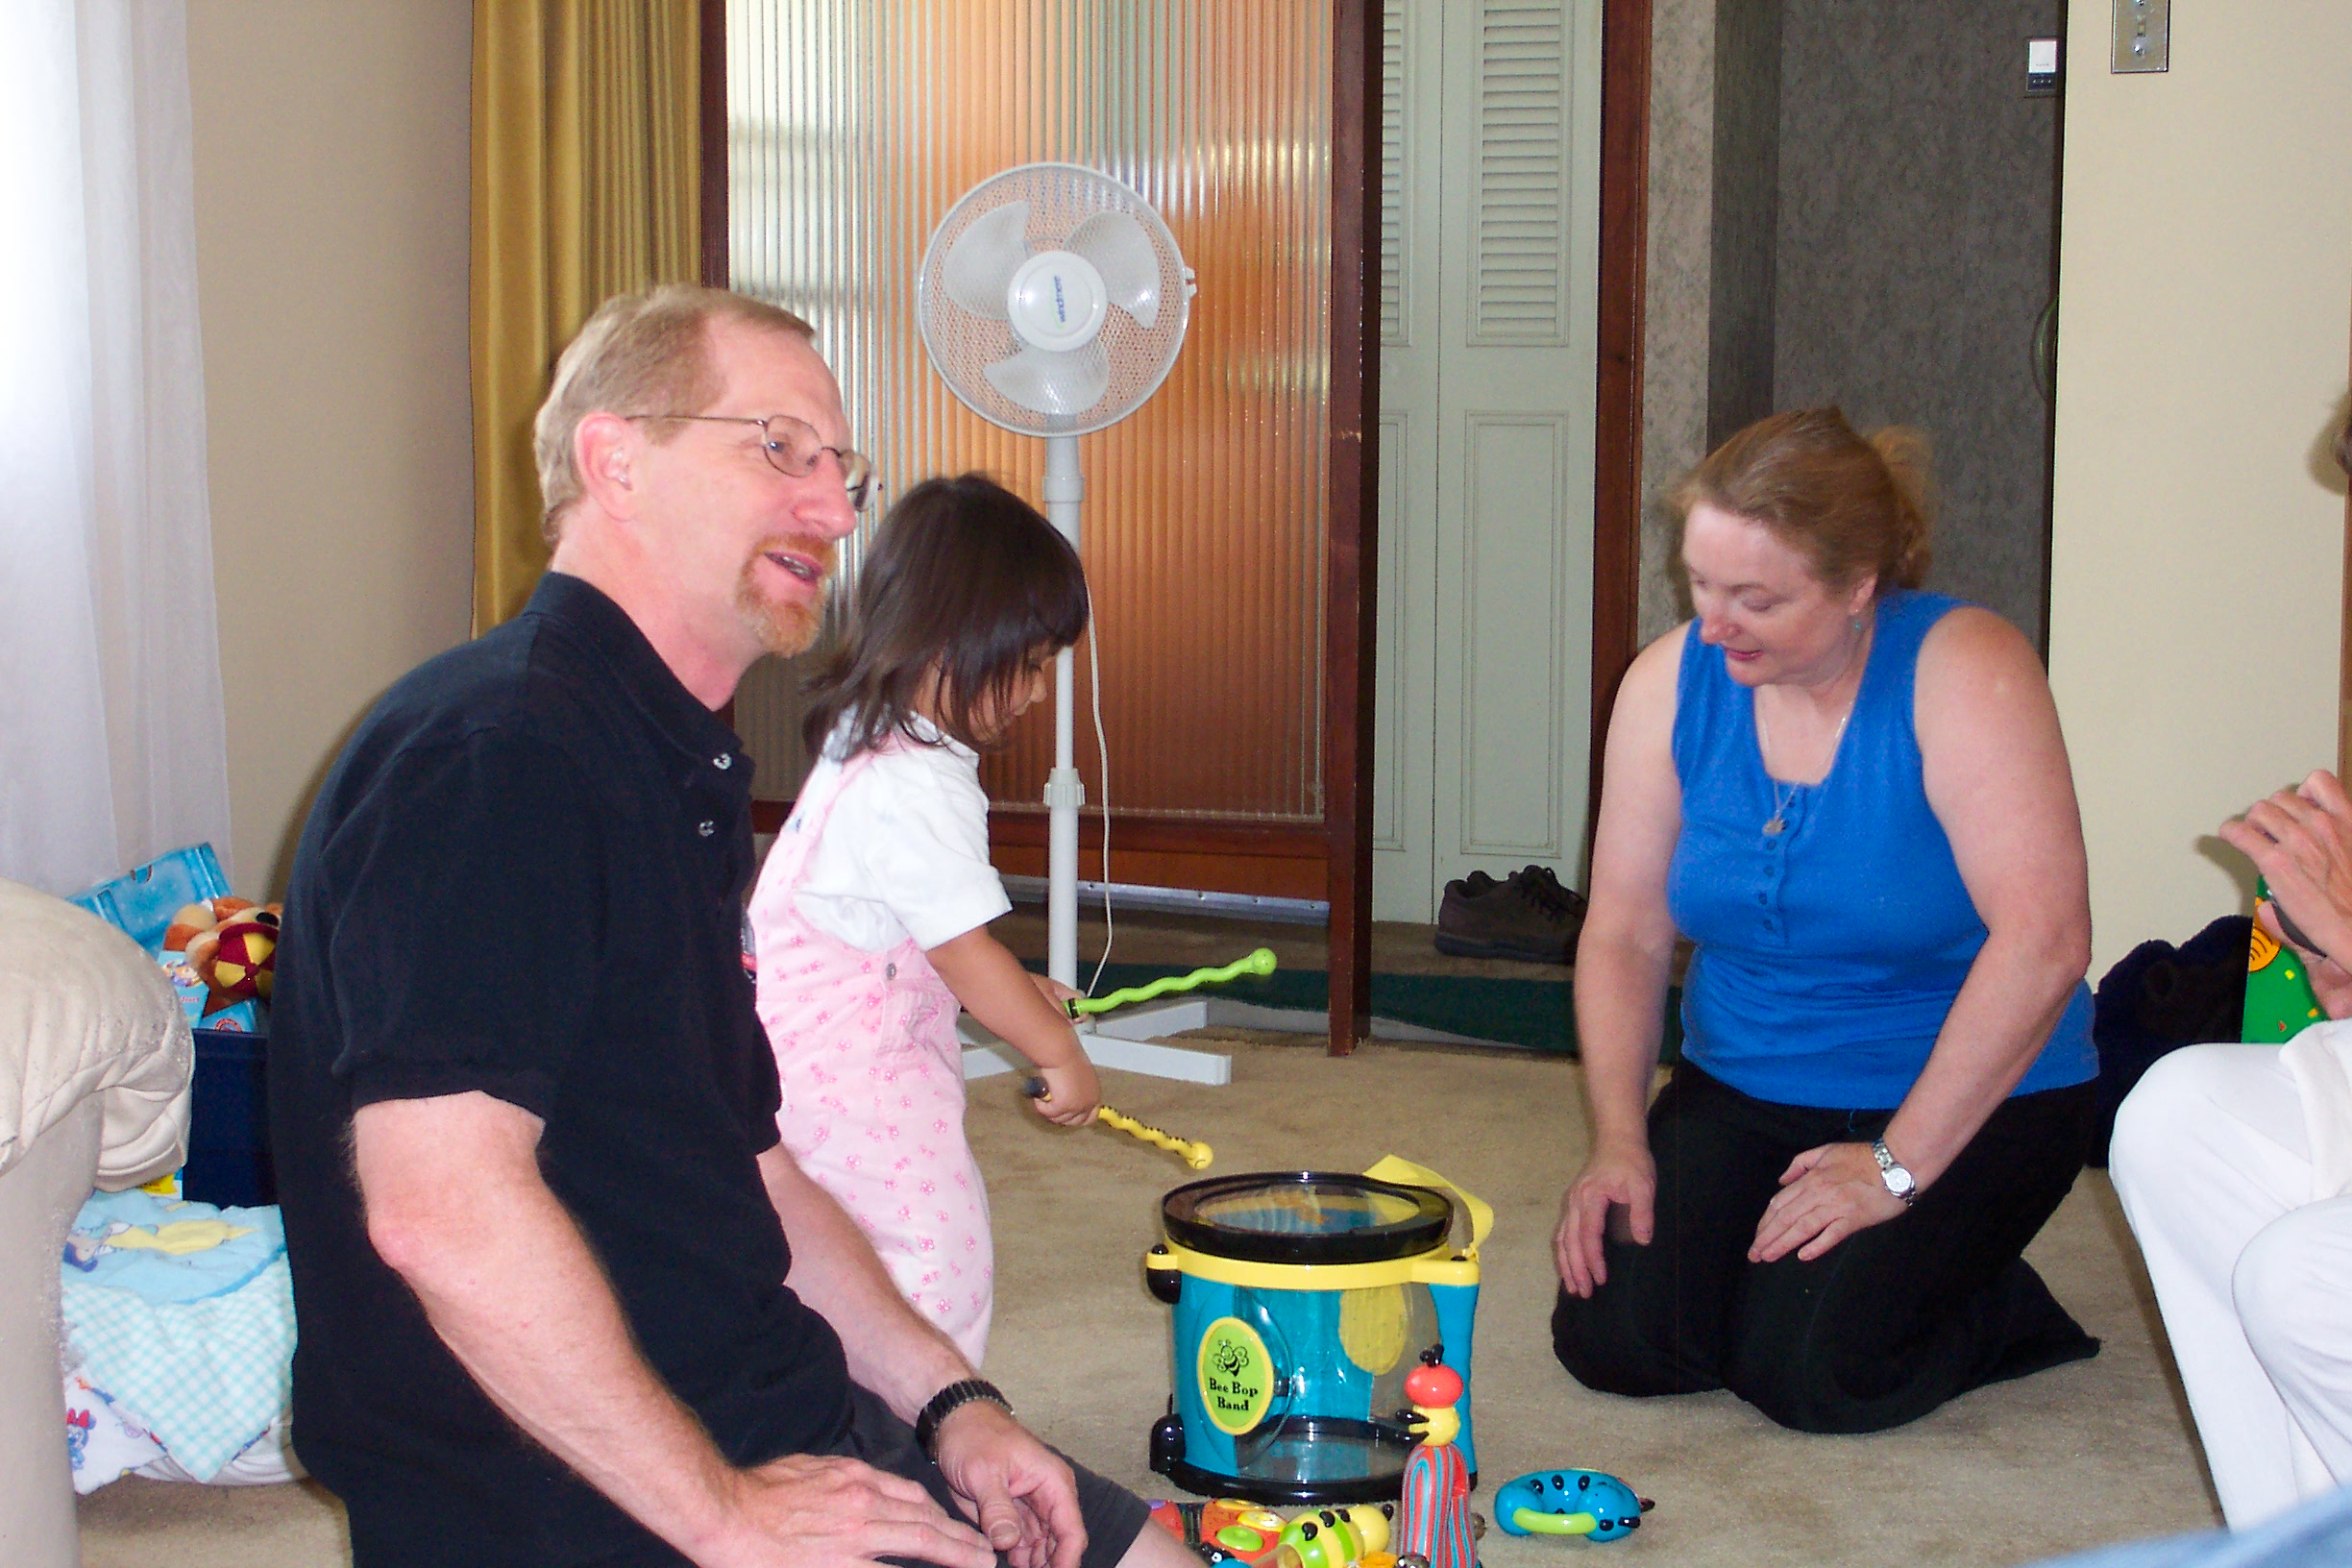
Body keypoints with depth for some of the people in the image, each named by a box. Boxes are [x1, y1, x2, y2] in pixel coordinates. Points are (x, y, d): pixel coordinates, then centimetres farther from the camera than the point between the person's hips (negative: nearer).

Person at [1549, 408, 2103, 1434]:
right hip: (1738, 1091, 5)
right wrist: (1620, 1143, -13)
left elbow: (2042, 941, -26)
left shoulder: (1963, 671, -19)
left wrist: (1898, 1165, -25)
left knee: (1808, 1371, -21)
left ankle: (2002, 1310, 10)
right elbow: (1625, 934, 0)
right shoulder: (1673, 681, -3)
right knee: (1609, 1337, -13)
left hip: (1962, 1100, -4)